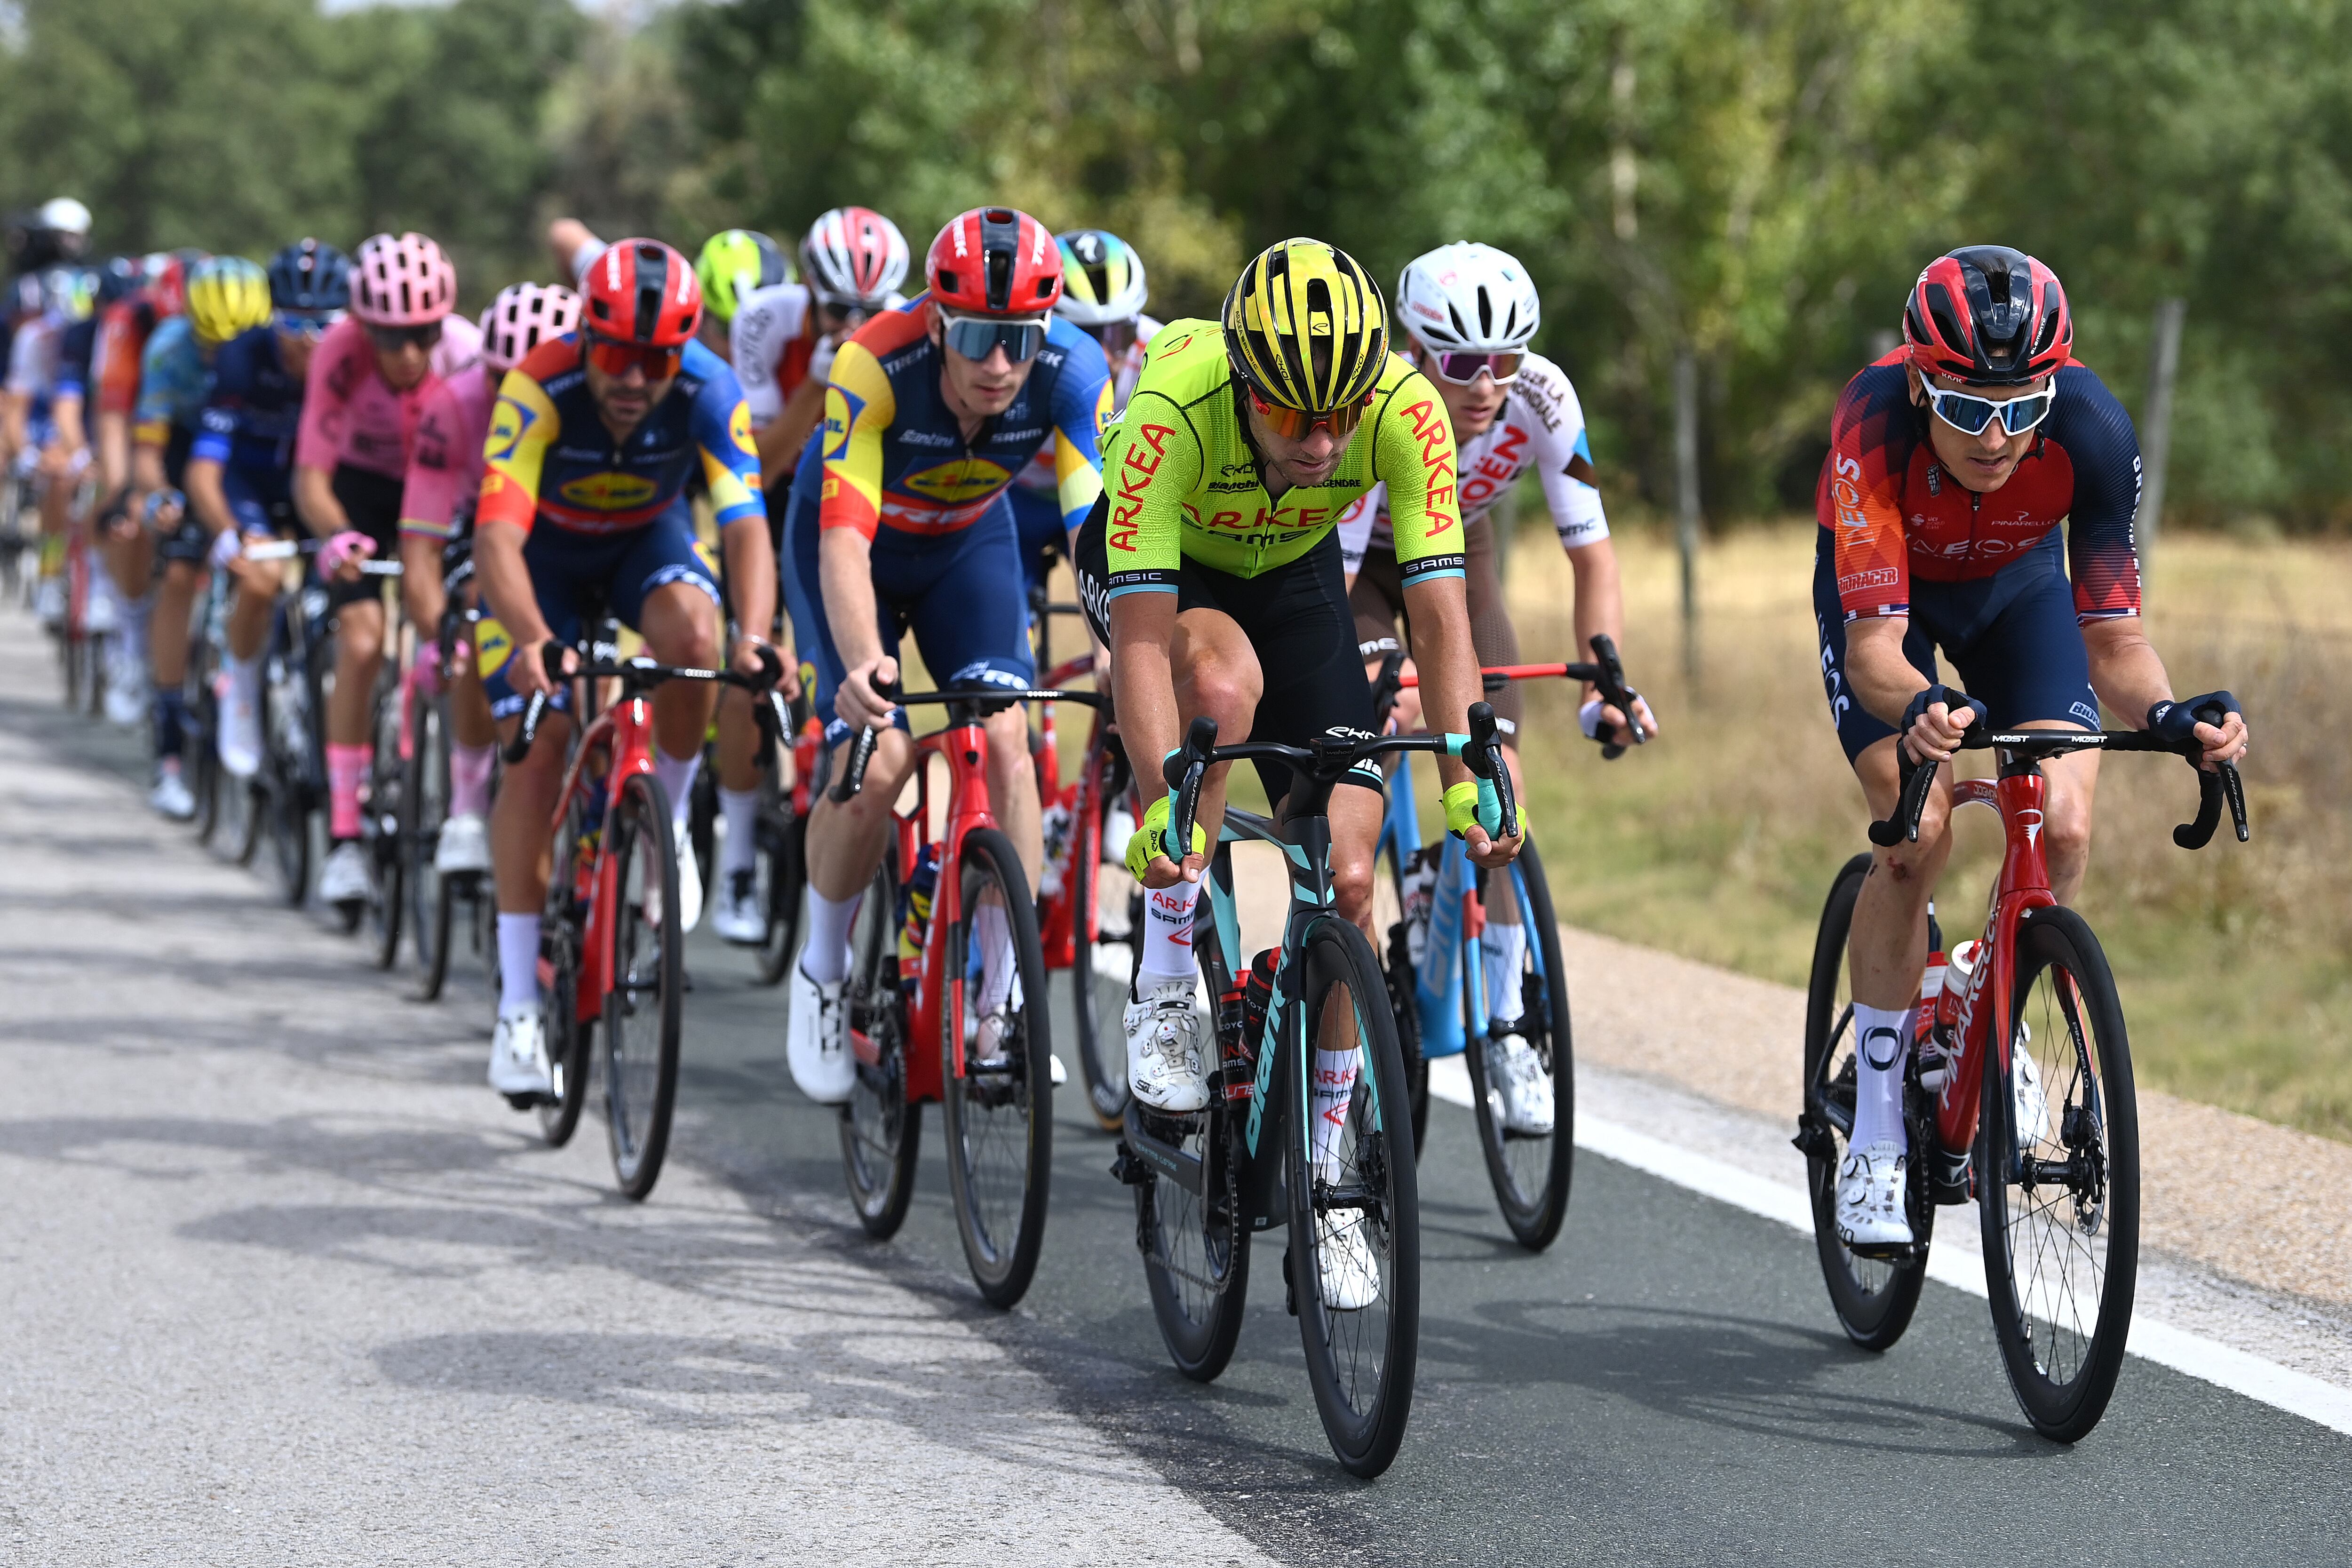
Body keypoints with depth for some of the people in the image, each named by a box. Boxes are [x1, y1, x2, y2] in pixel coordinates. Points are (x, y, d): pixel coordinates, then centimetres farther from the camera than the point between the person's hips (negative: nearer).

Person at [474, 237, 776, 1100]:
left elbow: (746, 525, -36)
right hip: (546, 551, -1)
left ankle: (667, 822, -5)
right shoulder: (540, 388, -34)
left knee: (692, 630, -32)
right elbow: (497, 538, -43)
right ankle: (519, 1001, -9)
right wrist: (534, 641, -61)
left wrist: (754, 636, -55)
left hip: (648, 539, 1)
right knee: (538, 746, -15)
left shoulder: (708, 391, -29)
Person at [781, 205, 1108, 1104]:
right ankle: (823, 974, 8)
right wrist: (862, 661, -61)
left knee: (1003, 733, -19)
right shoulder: (875, 365, -37)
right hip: (859, 545, -2)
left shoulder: (1073, 372, -30)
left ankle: (1003, 998, -7)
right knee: (874, 760, -18)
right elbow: (844, 537, -43)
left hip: (970, 541, 2)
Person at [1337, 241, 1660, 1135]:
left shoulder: (1544, 401, -30)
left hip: (1457, 552, 2)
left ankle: (1505, 1027, 1)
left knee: (1495, 779, -10)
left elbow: (1592, 554, -24)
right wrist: (1370, 682, -56)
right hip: (1356, 559, -2)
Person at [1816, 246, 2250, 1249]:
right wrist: (1920, 708, -63)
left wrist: (2170, 714, -49)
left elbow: (2115, 641, -29)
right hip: (1881, 588, -2)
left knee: (2063, 828, -18)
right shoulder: (1875, 424, -39)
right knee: (1918, 830, -22)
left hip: (2018, 582, 2)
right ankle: (1875, 1140, -10)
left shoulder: (2092, 432, -34)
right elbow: (1874, 646, -42)